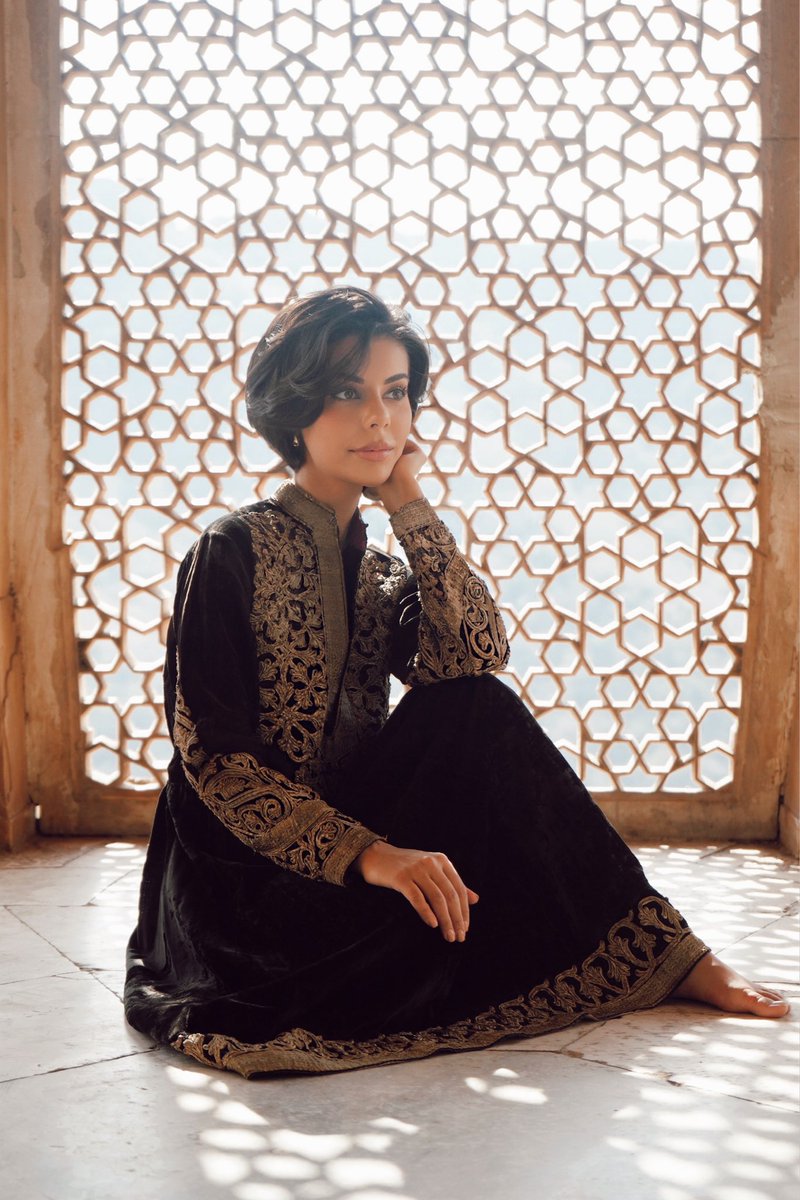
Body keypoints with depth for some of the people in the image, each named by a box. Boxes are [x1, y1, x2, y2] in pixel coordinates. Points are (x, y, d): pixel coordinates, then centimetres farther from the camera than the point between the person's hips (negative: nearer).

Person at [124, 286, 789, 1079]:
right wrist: (366, 852, -27)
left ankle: (663, 951, -7)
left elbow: (475, 657, -9)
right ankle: (655, 958, -7)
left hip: (352, 856, 6)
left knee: (479, 711, -16)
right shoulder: (233, 551, -8)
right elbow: (211, 754, -16)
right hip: (245, 884, -6)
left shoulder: (380, 569, 12)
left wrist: (409, 503, -5)